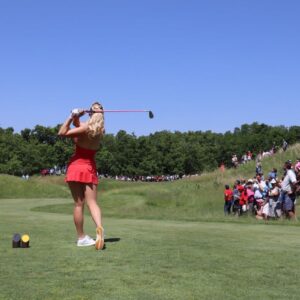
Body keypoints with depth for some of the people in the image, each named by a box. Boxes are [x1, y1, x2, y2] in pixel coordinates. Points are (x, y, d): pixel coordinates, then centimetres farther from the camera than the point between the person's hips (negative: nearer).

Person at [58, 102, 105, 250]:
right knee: (92, 202, 1)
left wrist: (72, 117, -11)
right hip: (90, 168, 4)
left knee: (78, 204, 2)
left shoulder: (86, 128, -15)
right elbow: (80, 127, 11)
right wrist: (76, 118, -6)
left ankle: (81, 237, 6)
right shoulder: (100, 131, 3)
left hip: (76, 166, -4)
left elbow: (62, 133, -13)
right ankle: (99, 228, -24)